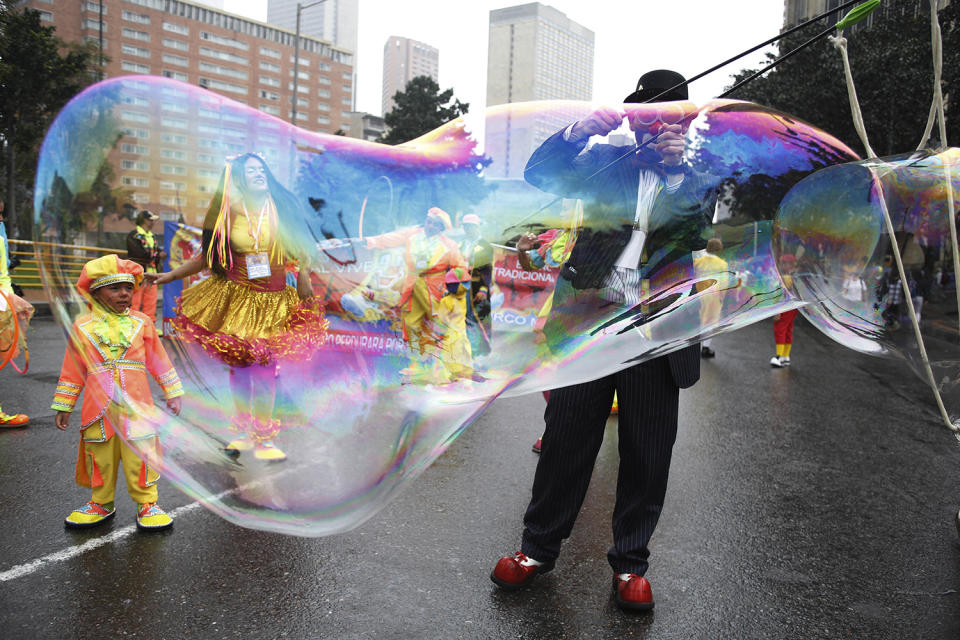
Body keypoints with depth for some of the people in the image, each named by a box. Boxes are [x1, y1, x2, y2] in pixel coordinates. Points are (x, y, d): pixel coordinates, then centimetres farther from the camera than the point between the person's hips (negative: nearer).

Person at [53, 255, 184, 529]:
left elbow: (158, 360, 10)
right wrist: (63, 406, 13)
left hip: (136, 407, -1)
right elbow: (72, 371, 10)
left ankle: (147, 504, 14)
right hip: (98, 408, 1)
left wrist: (172, 393, 9)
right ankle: (101, 503, 30)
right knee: (100, 456, 11)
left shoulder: (140, 322, 4)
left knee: (140, 455, 0)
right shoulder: (82, 327, 3)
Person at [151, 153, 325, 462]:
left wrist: (303, 276, -2)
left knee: (263, 366, -7)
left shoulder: (282, 206, 2)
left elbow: (302, 246, 10)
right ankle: (243, 431, 24)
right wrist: (171, 275, 6)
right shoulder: (227, 214, 2)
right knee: (238, 364, 5)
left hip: (273, 301, -1)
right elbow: (207, 256, 9)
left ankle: (263, 438, 6)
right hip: (236, 298, 1)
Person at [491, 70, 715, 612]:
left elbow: (696, 233, -5)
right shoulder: (607, 160, 10)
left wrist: (683, 162, -13)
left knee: (648, 453, 6)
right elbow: (540, 174, 3)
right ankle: (539, 547, 24)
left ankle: (630, 564, 25)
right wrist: (582, 129, -11)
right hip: (587, 317, 0)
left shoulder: (698, 174, 9)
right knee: (566, 436, 6)